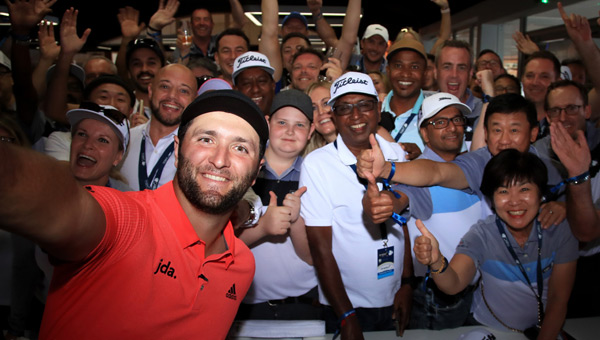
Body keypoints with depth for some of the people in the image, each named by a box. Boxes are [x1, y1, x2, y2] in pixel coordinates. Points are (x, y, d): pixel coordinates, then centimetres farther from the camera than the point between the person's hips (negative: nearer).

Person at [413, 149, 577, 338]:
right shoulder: (482, 235, -13)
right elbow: (453, 284, -27)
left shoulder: (560, 232, -9)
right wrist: (436, 262, -47)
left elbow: (558, 300, -4)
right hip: (488, 330, -2)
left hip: (544, 329, 2)